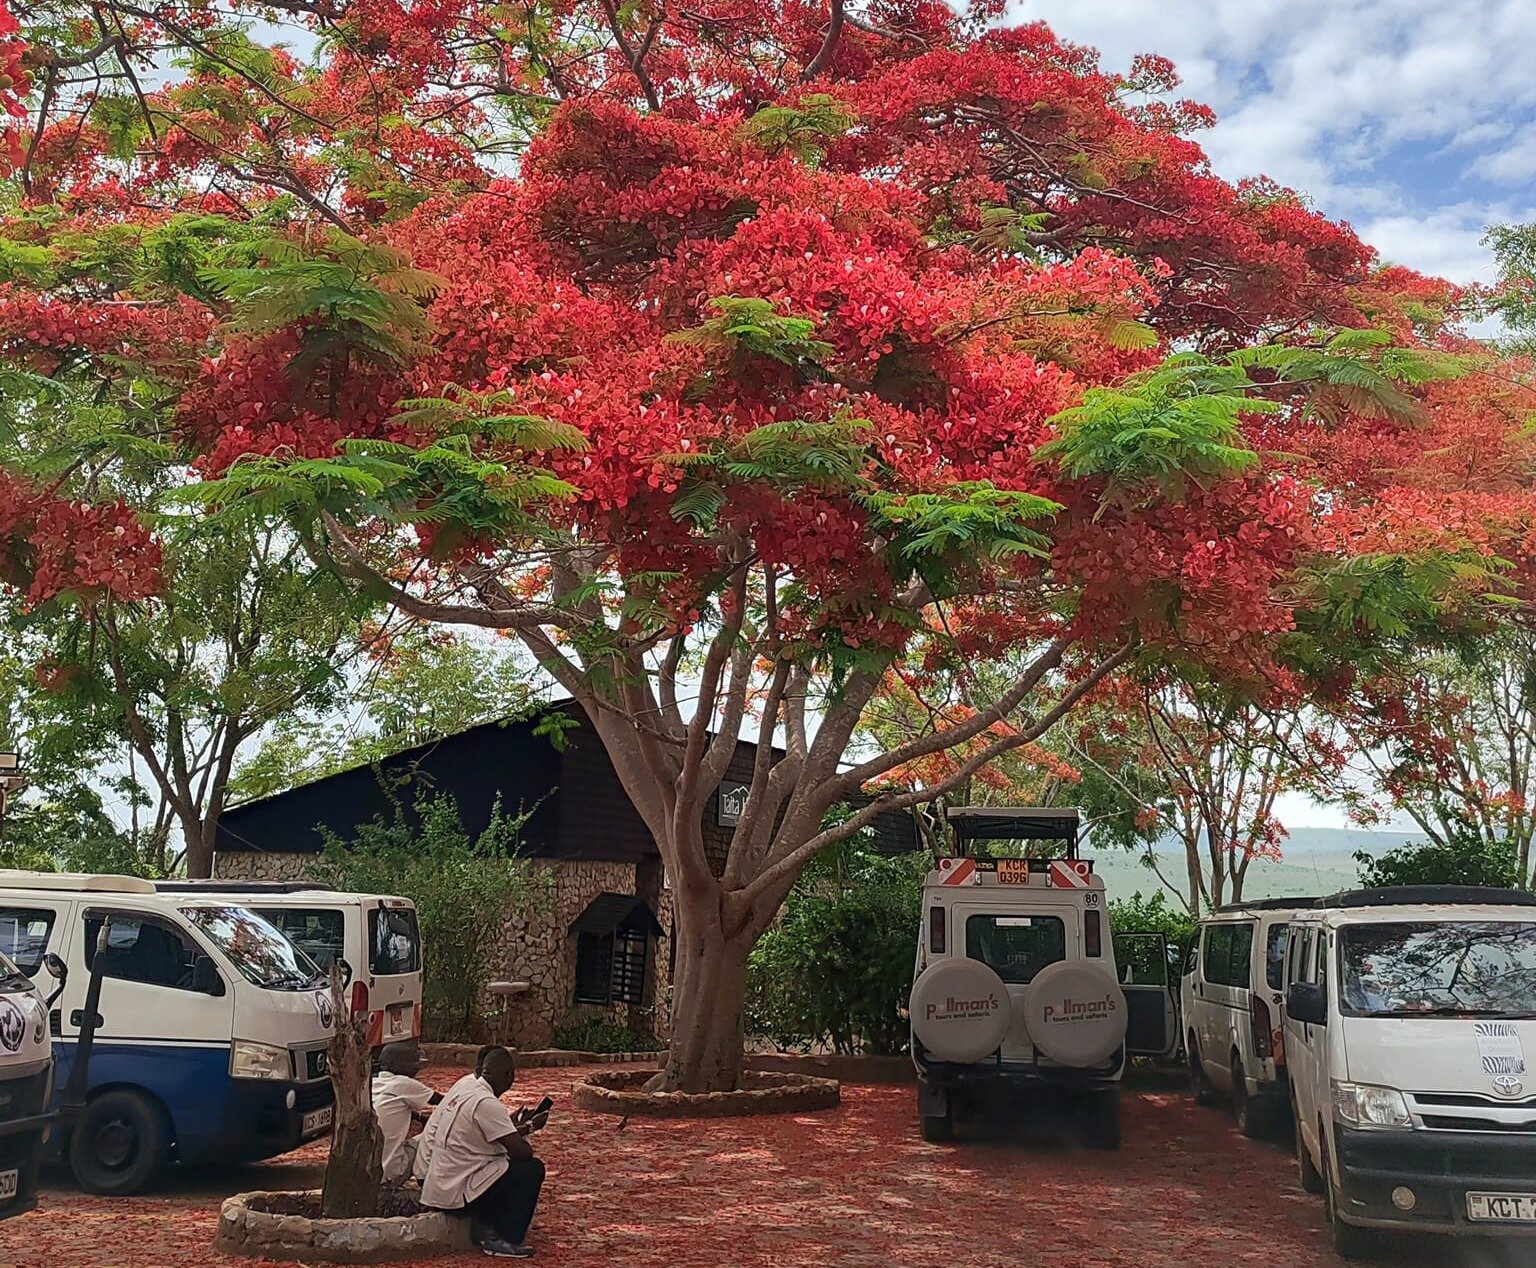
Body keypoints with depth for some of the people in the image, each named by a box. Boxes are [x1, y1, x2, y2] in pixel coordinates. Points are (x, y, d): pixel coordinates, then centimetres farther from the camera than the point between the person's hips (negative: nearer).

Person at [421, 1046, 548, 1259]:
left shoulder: (465, 1084, 3)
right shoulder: (487, 1103, -23)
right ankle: (505, 1239, -2)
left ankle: (490, 1226, 21)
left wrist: (522, 1127, 23)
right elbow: (521, 1151, -20)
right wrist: (526, 1130, 1)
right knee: (532, 1169, -6)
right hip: (455, 1195, -9)